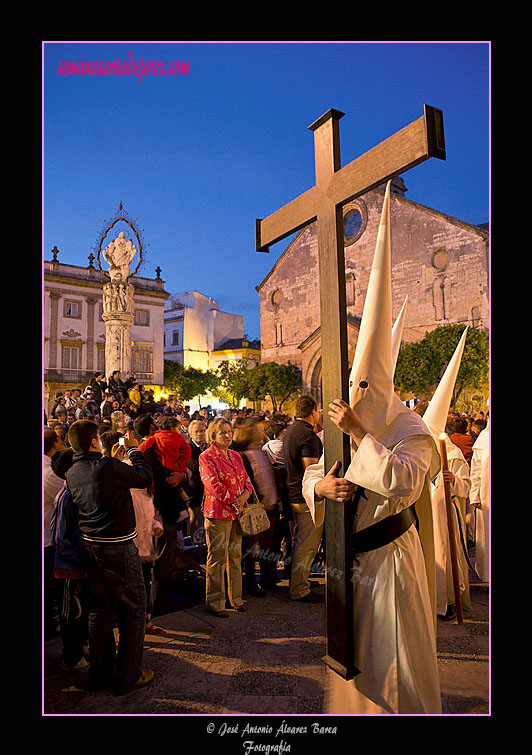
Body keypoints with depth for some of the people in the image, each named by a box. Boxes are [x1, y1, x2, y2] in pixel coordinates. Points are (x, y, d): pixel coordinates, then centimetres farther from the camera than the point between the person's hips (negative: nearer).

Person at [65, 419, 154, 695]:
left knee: (99, 609, 19)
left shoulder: (72, 473, 2)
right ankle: (127, 676, 15)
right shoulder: (108, 466, -21)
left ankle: (100, 673, 31)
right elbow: (144, 477, -11)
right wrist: (134, 449, 2)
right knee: (133, 608, 7)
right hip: (118, 548, -7)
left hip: (90, 546, 8)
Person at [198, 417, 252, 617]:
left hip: (237, 512, 7)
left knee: (235, 556, 14)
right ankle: (215, 603, 12)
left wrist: (245, 494, -7)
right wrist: (233, 501, -13)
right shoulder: (206, 457, -8)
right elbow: (213, 485, -15)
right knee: (217, 558, 0)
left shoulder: (235, 456, 14)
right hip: (217, 513, -7)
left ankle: (236, 598, 27)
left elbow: (246, 480, 14)